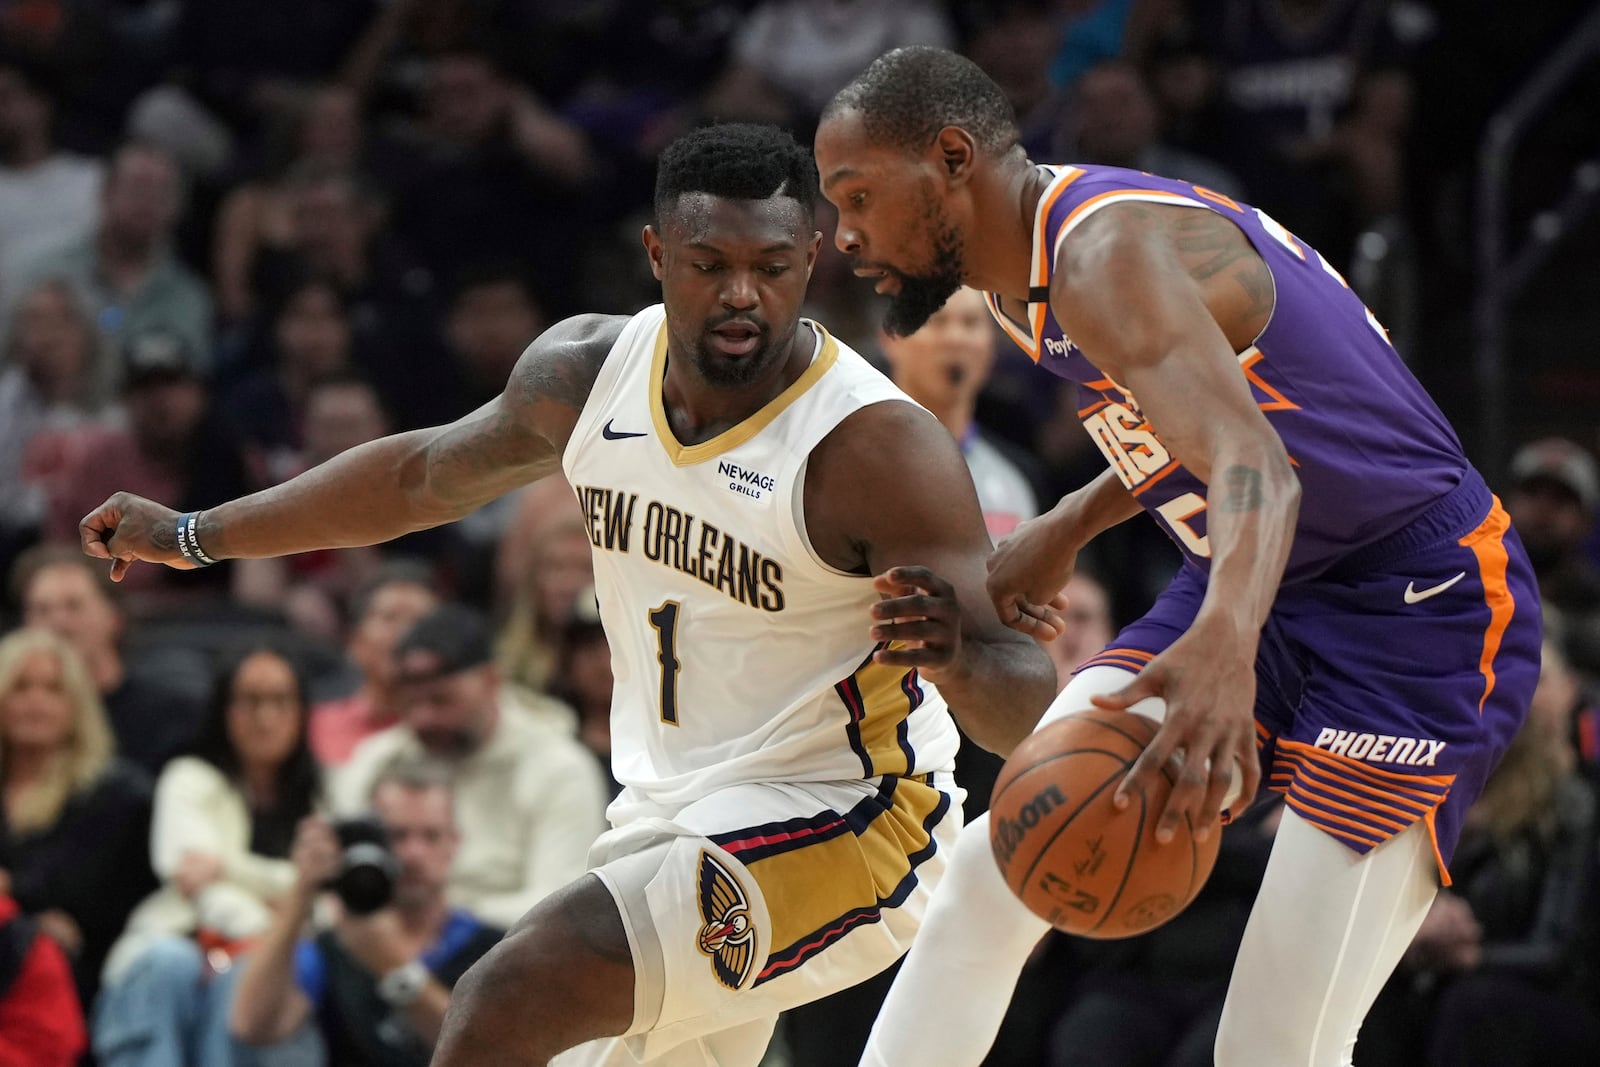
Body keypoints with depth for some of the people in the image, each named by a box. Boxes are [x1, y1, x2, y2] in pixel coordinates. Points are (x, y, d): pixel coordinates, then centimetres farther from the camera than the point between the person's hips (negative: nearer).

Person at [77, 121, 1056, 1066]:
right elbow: (429, 472, 17)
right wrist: (194, 536, 24)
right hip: (668, 818, 8)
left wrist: (957, 659, -51)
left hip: (835, 828, -8)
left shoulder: (883, 448, -23)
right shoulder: (588, 371, -3)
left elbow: (1027, 705, -27)